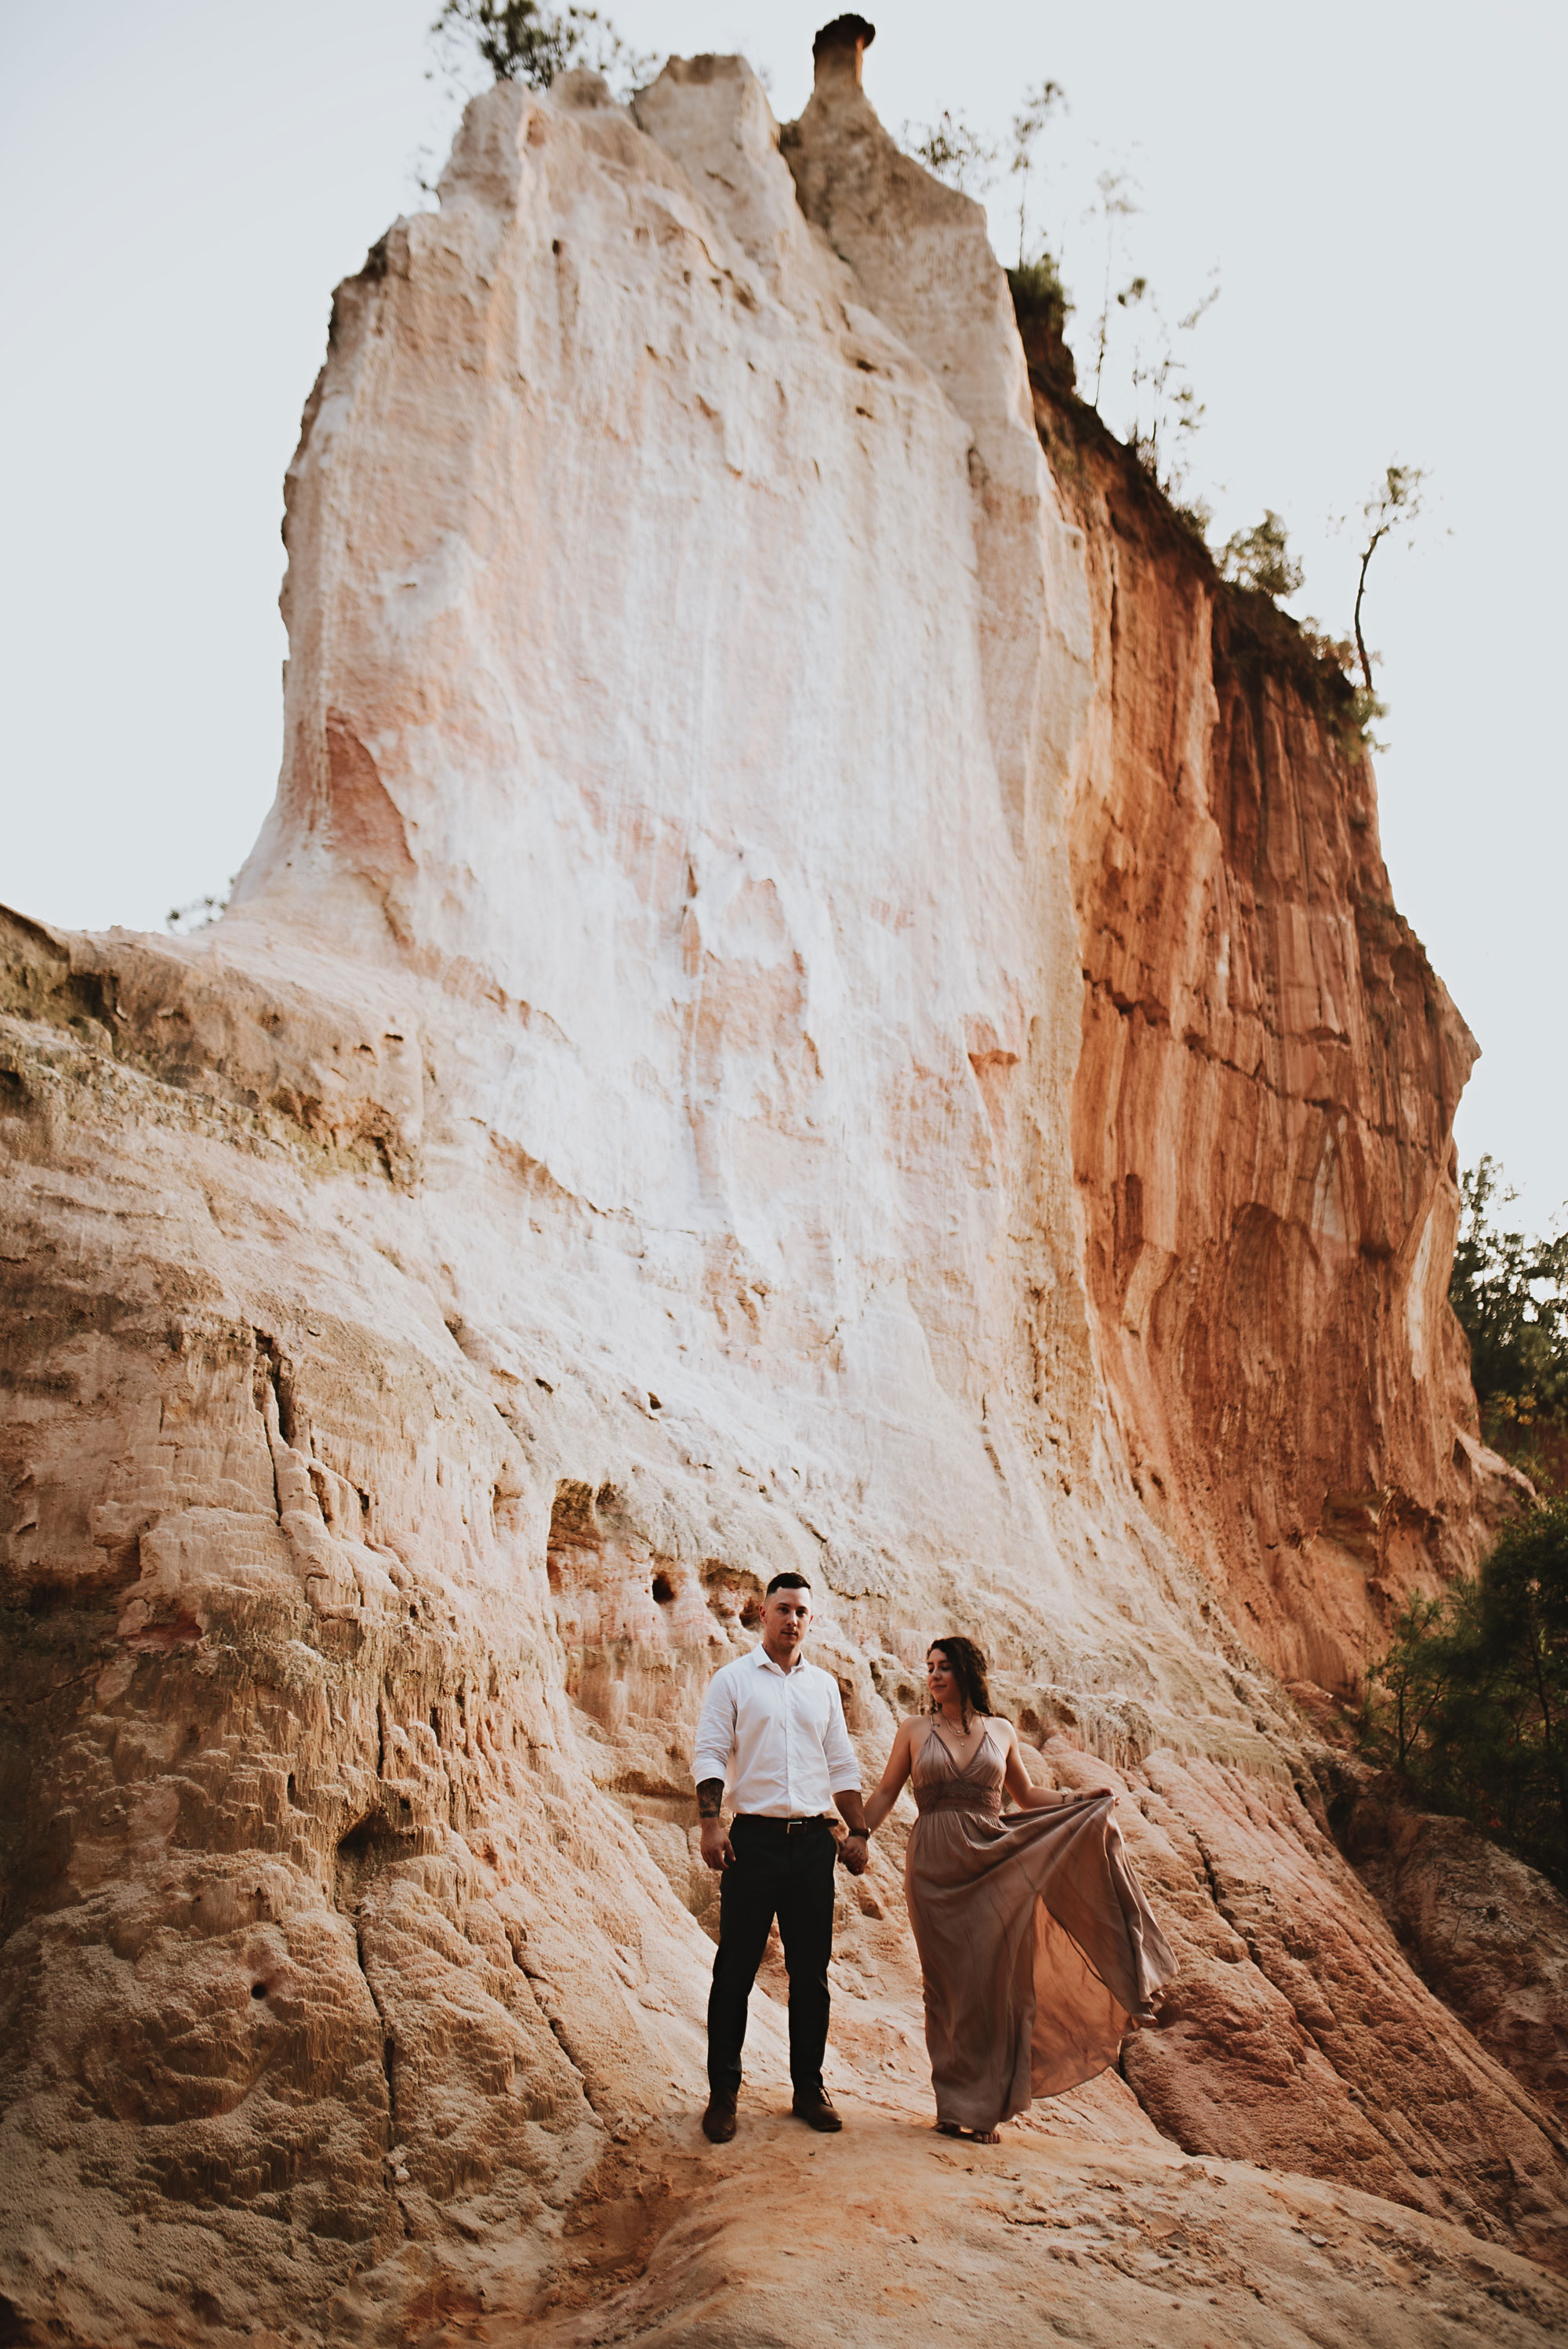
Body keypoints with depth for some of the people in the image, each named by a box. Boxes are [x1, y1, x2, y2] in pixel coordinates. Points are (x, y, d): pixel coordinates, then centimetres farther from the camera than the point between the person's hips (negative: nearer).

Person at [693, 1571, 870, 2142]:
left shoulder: (824, 1685, 14)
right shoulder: (732, 1679, 3)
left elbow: (842, 1764, 17)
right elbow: (709, 1754, -3)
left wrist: (858, 1831, 8)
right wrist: (711, 1823, -15)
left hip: (813, 1841, 4)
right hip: (754, 1838, -3)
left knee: (811, 1970, 8)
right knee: (735, 1968, 0)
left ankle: (809, 2087, 19)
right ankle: (723, 2093, 9)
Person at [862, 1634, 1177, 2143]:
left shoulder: (1001, 1732, 10)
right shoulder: (914, 1731, 6)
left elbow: (1026, 1795, 18)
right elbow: (885, 1794, 7)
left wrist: (1080, 1802, 5)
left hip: (993, 1862, 1)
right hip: (935, 1866, -1)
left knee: (993, 1979, -2)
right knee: (948, 1982, 1)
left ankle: (986, 2106, 8)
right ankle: (954, 2104, 11)